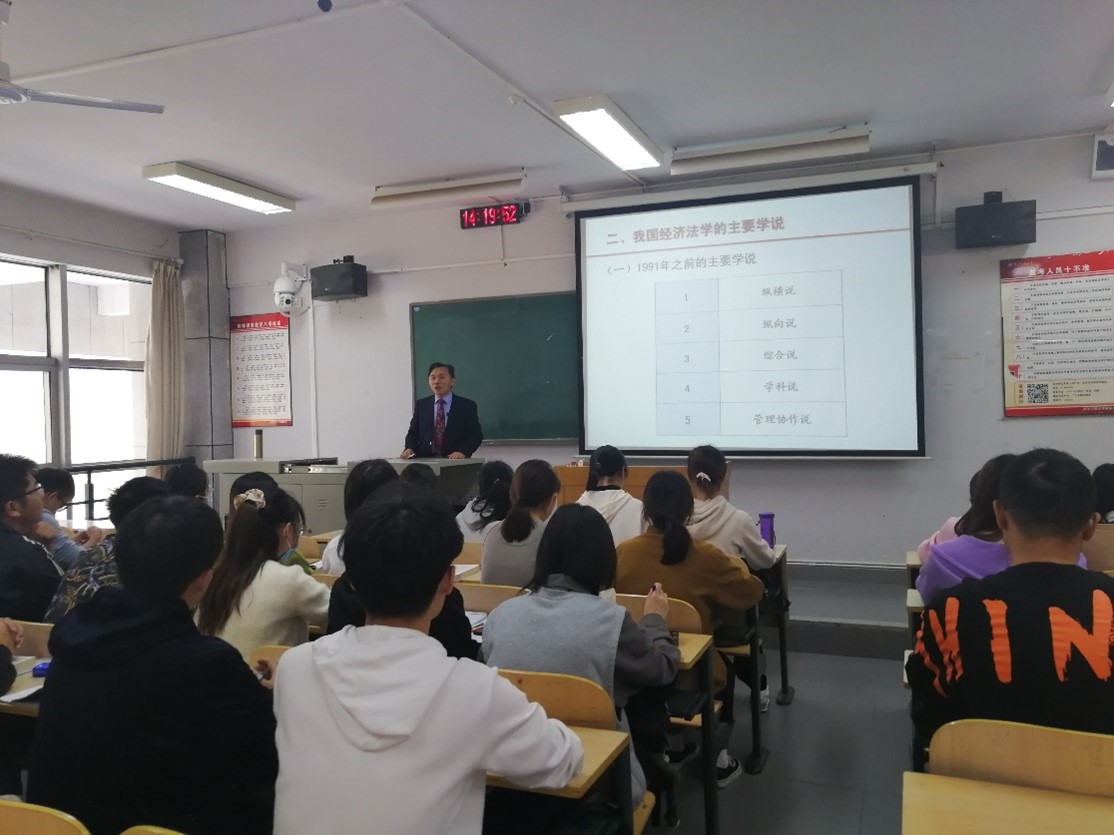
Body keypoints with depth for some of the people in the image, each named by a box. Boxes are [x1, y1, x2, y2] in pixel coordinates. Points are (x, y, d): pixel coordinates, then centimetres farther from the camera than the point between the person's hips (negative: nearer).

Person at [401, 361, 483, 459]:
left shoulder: (468, 406, 5)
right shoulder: (421, 405, 13)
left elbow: (476, 435, 1)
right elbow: (413, 433, 15)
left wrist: (463, 452, -16)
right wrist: (409, 449, -5)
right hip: (425, 461, 1)